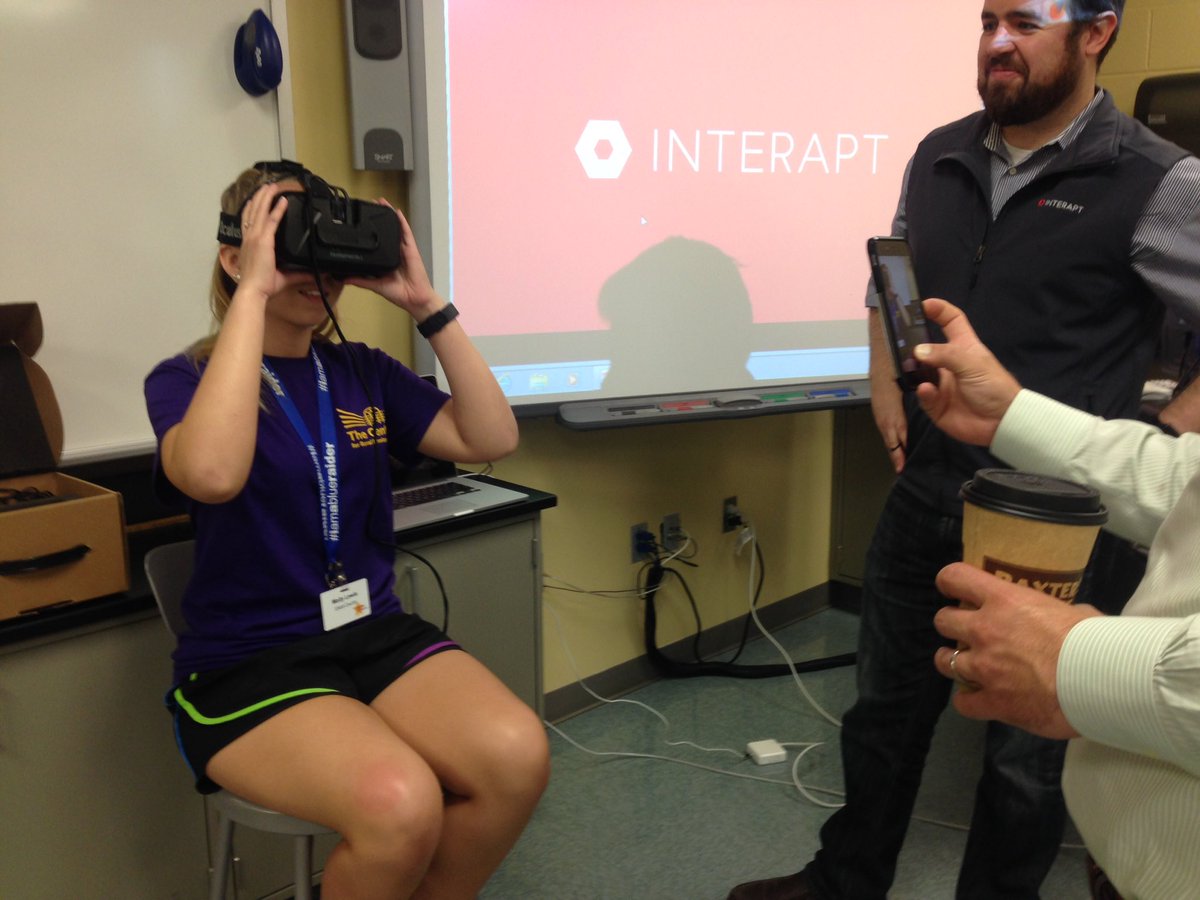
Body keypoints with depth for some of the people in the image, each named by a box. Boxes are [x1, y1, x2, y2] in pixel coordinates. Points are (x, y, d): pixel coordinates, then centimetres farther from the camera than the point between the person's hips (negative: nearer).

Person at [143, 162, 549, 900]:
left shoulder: (364, 372, 9)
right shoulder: (184, 378, -3)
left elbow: (491, 439, -1)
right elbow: (212, 474, -28)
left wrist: (427, 305, -6)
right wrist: (253, 293, -22)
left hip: (376, 632, 5)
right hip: (249, 660, -4)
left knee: (517, 757, -22)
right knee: (398, 803, -31)